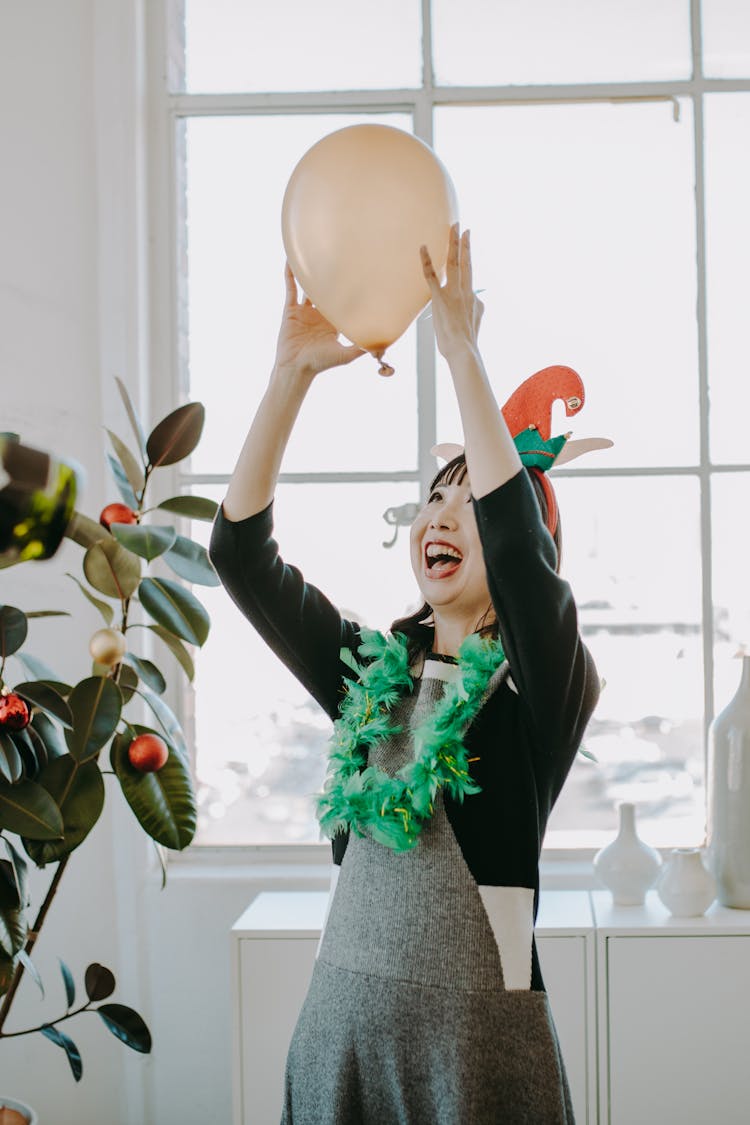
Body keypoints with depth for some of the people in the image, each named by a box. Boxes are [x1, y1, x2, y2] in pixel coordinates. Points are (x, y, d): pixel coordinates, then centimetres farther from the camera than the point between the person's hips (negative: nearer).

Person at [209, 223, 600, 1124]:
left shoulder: (540, 686, -4)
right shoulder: (369, 673, 9)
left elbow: (516, 542, -23)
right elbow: (239, 552, 1)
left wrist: (462, 354, -22)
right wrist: (294, 372, -7)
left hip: (478, 1031, -4)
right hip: (341, 1023, 4)